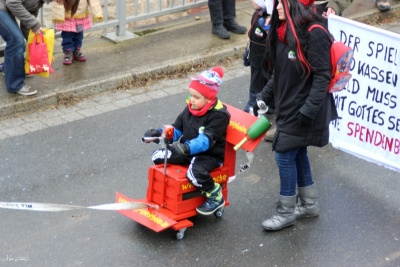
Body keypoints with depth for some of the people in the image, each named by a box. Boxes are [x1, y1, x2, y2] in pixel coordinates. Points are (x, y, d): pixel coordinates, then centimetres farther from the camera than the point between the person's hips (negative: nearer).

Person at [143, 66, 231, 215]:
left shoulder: (219, 115, -20)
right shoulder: (190, 108, 2)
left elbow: (206, 140, -32)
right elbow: (177, 129, 6)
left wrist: (187, 147, -49)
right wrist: (160, 134, -13)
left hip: (210, 154, -8)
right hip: (187, 151, 8)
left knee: (195, 171, -37)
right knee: (158, 157, -3)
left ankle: (215, 197, -10)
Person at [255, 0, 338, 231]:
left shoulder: (314, 33, -21)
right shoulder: (284, 31, 6)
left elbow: (322, 76, -21)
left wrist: (309, 110, -24)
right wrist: (264, 97, 12)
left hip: (302, 111, -8)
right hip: (288, 107, 9)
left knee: (285, 155, -2)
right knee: (297, 154, 17)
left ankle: (286, 212, 13)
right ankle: (310, 204, 33)